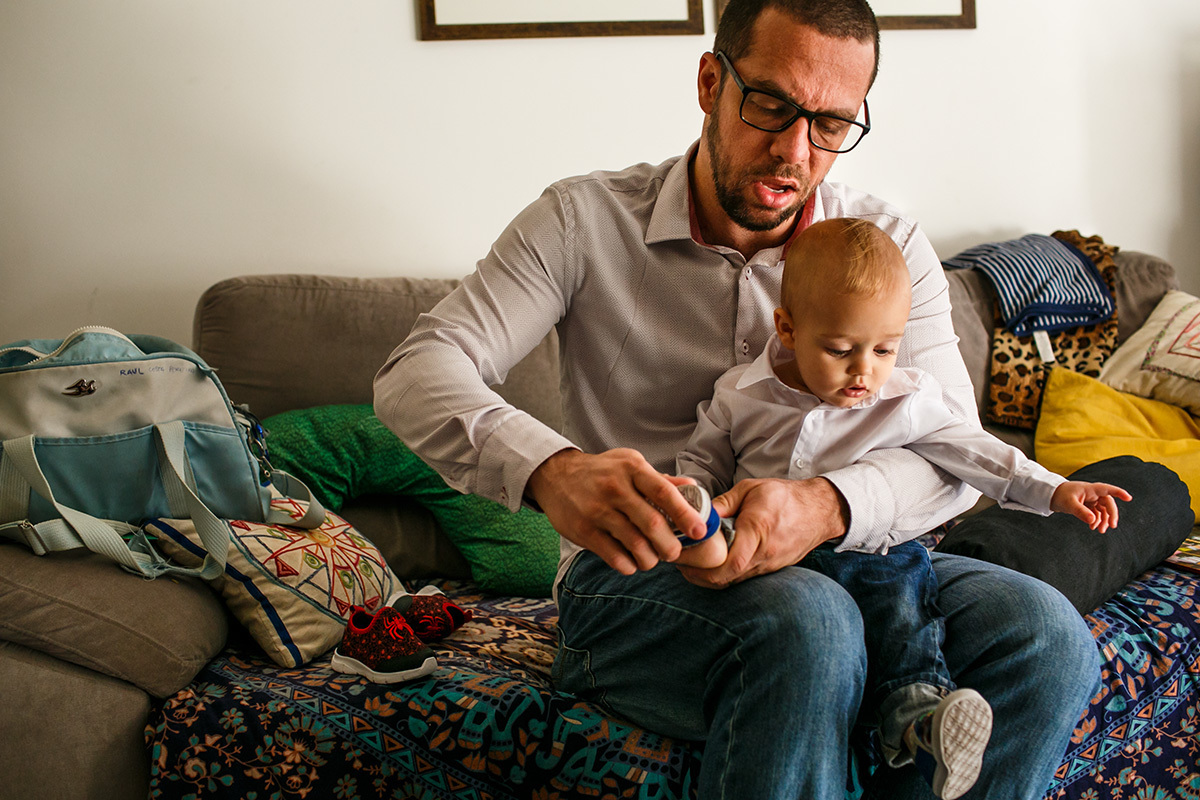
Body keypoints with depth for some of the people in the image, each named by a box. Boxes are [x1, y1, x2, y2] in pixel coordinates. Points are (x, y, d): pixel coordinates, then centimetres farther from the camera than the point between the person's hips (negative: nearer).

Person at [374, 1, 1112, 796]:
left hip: (837, 569, 4)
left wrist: (824, 507, -31)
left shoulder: (888, 245, 4)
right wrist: (551, 469, -36)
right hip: (633, 576, -3)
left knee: (1045, 635, -25)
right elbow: (416, 373, -13)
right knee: (805, 625, -38)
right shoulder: (588, 220, -3)